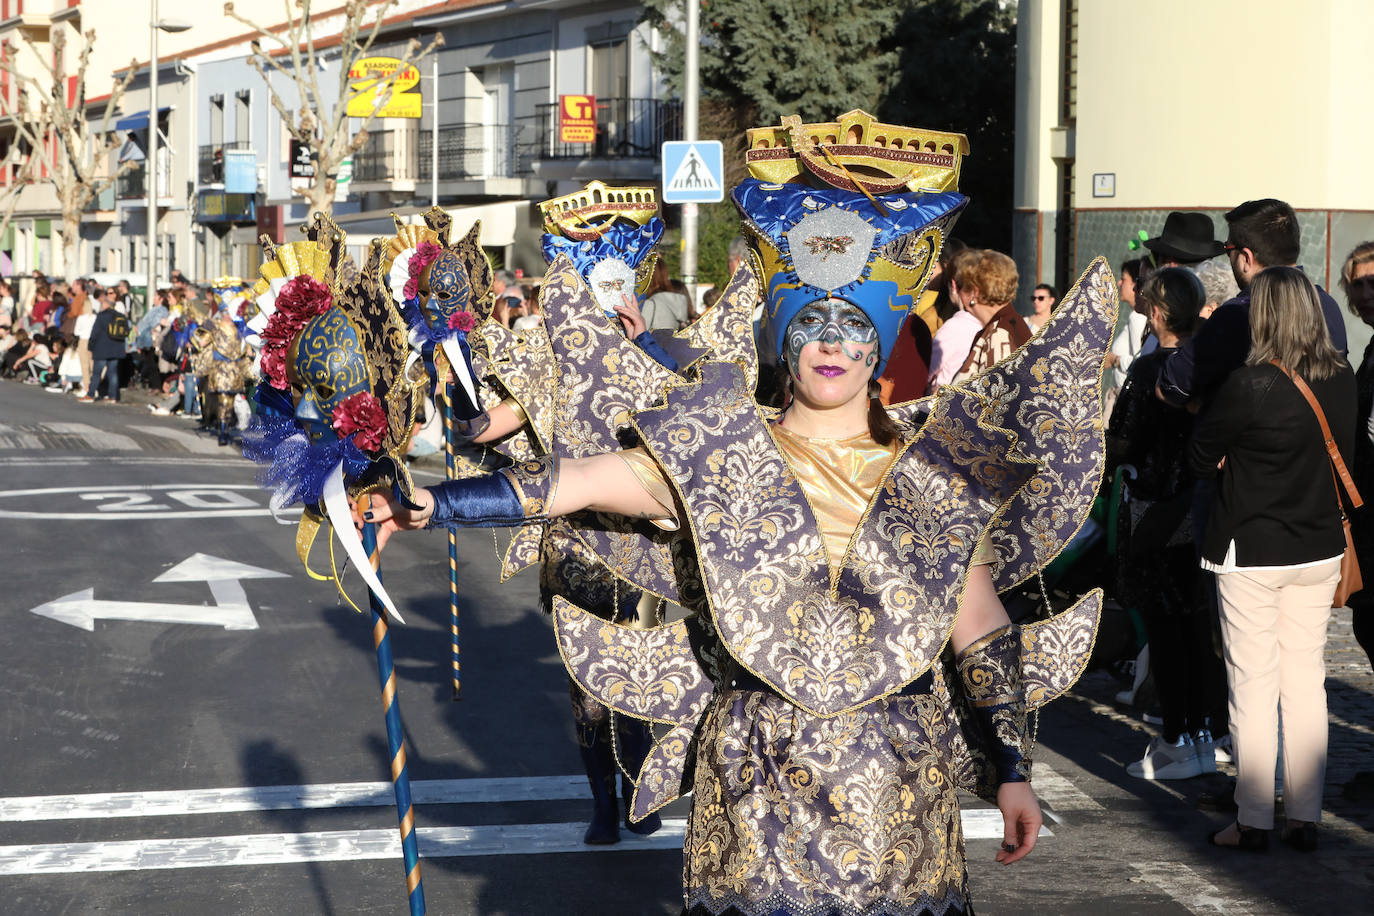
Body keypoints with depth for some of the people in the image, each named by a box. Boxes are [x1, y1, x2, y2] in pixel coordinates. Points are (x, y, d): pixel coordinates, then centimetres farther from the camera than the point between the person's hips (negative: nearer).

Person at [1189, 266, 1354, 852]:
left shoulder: (1249, 386, -19)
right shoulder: (1342, 381, -2)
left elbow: (1200, 457, -8)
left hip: (1252, 553, -5)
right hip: (1319, 551, 5)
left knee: (1252, 686, 3)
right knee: (1306, 681, 11)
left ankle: (1253, 821, 8)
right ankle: (1305, 818, 15)